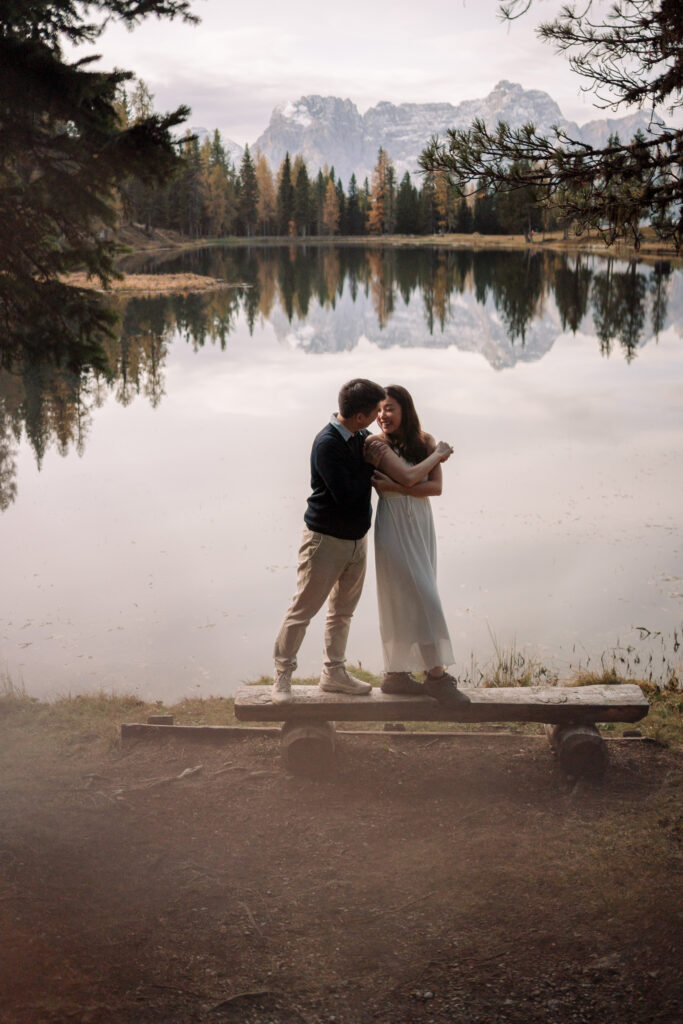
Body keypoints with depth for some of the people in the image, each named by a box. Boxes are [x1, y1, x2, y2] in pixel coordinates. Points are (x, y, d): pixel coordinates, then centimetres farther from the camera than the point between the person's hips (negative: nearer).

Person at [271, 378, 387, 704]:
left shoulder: (361, 438, 4)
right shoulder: (328, 444, -22)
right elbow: (346, 494, -27)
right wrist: (370, 463, -16)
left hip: (357, 539, 8)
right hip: (326, 539, -8)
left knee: (342, 610, 17)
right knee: (303, 610, 0)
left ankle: (334, 672, 29)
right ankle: (282, 676, 12)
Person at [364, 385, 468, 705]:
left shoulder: (424, 441, 5)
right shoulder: (376, 444, -9)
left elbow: (436, 487, -5)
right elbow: (409, 477, -19)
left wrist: (394, 488, -16)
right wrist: (438, 454, -6)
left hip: (421, 524, 6)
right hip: (394, 527, -6)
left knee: (405, 601, 9)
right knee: (422, 598, -8)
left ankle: (396, 674, 16)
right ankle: (436, 675, -1)